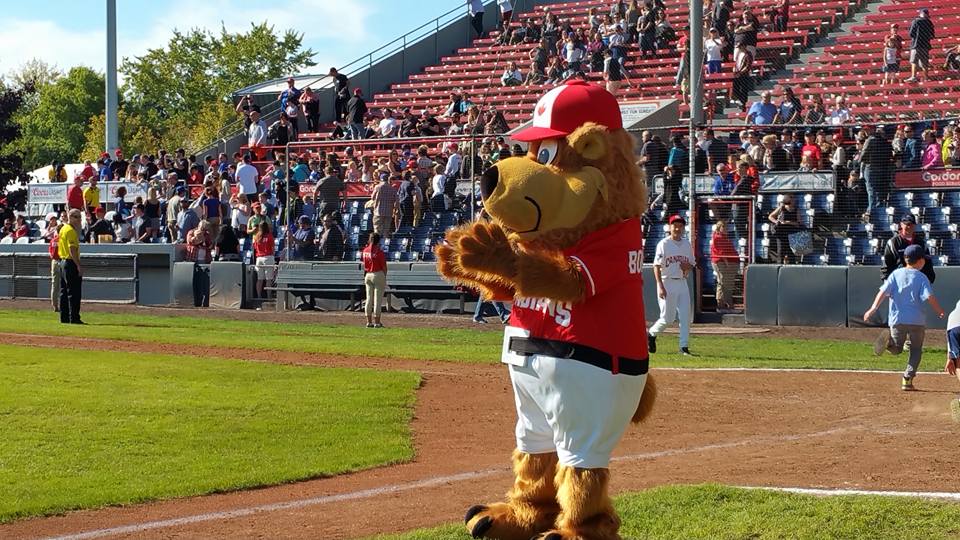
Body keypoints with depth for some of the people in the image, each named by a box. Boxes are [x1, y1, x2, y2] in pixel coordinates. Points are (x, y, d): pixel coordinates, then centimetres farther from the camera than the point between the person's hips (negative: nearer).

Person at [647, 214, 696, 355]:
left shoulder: (687, 244, 11)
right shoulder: (663, 244, -6)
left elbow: (692, 264, 19)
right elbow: (657, 266, -10)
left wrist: (688, 266, -6)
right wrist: (660, 286, -19)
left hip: (682, 283, 5)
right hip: (667, 283, -5)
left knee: (685, 316, -3)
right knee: (668, 317, -3)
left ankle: (684, 347, 1)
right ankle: (651, 334, 23)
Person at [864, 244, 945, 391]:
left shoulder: (896, 274, 6)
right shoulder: (921, 277, -2)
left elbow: (883, 291, -4)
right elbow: (930, 297, -12)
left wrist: (873, 308, -8)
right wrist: (939, 311, 3)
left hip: (897, 319, 2)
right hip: (917, 320, -2)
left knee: (897, 349, 13)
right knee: (916, 350, 14)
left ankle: (889, 342, -22)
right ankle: (908, 379, 2)